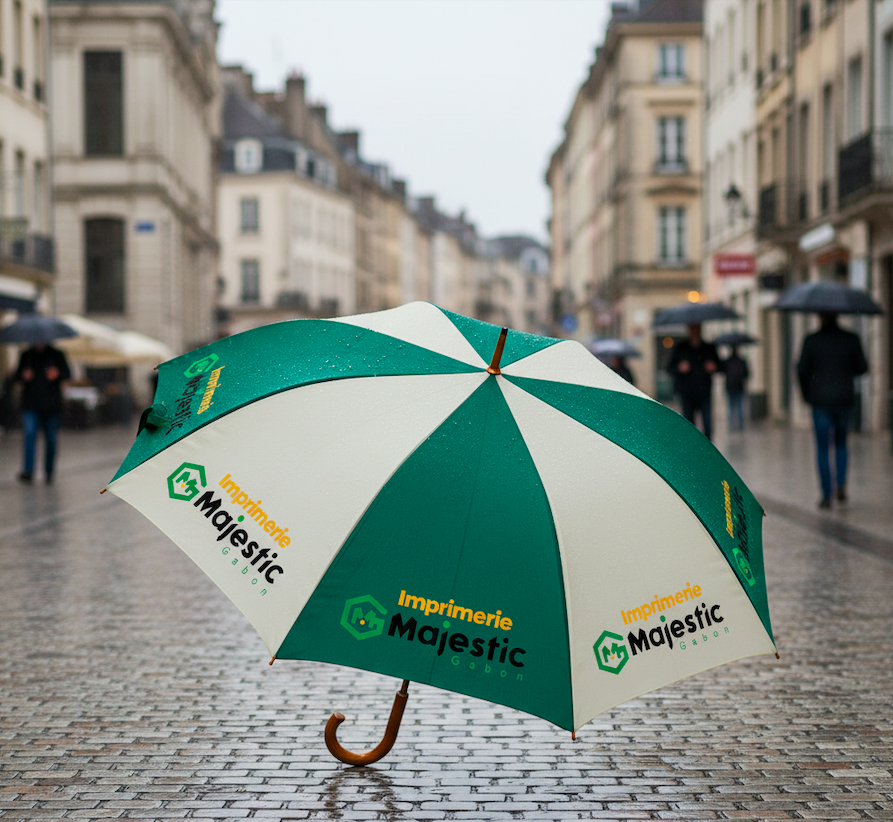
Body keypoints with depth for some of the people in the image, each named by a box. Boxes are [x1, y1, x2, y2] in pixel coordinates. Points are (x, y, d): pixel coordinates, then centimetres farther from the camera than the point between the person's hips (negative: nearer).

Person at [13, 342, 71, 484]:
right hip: (31, 405, 0)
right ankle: (28, 471, -22)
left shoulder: (56, 355, 8)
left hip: (51, 405, 0)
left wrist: (57, 373, -20)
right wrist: (24, 375, -9)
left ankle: (49, 472, 15)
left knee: (51, 439, 3)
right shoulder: (27, 355, 13)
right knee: (30, 434, -16)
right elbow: (17, 376, 14)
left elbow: (67, 373, 2)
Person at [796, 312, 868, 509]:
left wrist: (806, 393, 12)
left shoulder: (811, 341, -6)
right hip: (845, 399, 2)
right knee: (841, 443, 20)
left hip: (820, 399, -2)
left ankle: (826, 495, 0)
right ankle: (841, 484, 5)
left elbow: (802, 369, -4)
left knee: (822, 448, 5)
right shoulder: (851, 339, -3)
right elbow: (862, 367, 2)